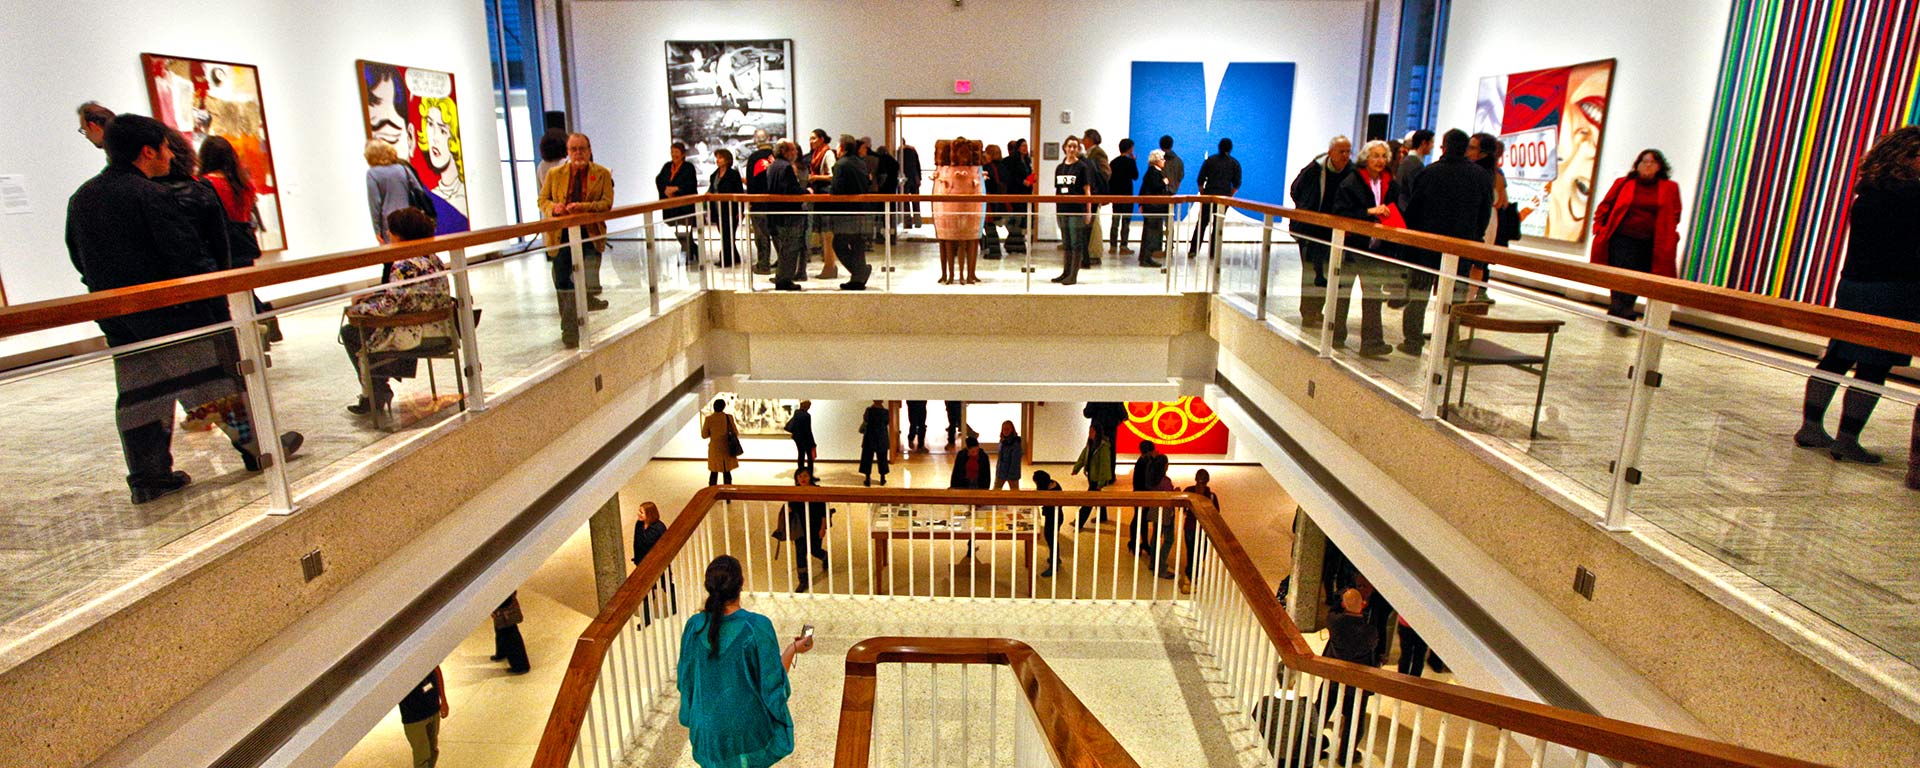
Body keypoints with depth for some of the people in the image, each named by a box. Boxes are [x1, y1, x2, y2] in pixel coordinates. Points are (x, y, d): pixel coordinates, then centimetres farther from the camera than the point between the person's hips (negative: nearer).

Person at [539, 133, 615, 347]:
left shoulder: (602, 174, 4)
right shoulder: (554, 174, 9)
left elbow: (607, 203, -4)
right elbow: (542, 200, 11)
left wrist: (583, 207, -21)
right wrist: (554, 208, -12)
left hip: (590, 235, -2)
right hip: (561, 236, 2)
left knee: (589, 283, -8)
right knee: (562, 285, 6)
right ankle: (569, 329, 22)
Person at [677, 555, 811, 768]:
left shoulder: (695, 627, -14)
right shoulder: (757, 627, -24)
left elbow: (686, 680, -1)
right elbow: (773, 681, -14)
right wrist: (792, 650, 0)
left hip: (709, 729, 3)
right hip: (749, 728, -3)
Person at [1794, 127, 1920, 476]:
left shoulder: (1866, 192, 8)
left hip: (1851, 286, 7)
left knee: (1836, 357, 12)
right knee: (1873, 368, 0)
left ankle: (1811, 426, 15)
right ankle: (1847, 439, 3)